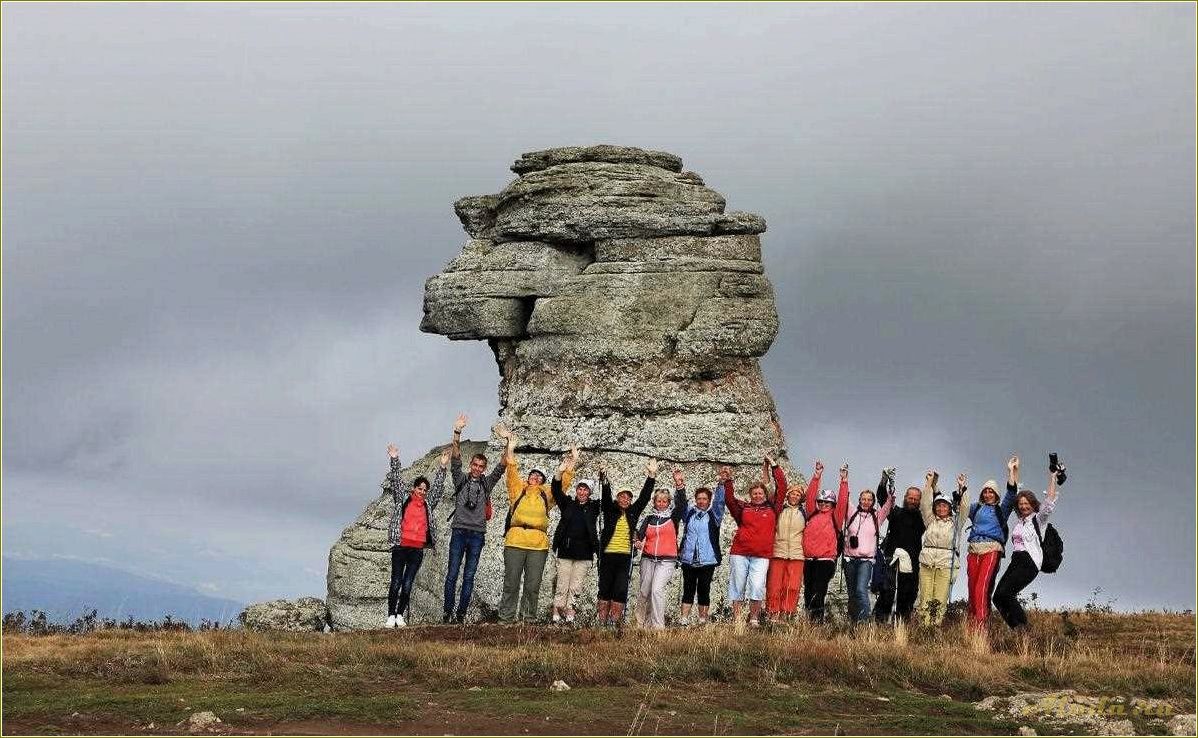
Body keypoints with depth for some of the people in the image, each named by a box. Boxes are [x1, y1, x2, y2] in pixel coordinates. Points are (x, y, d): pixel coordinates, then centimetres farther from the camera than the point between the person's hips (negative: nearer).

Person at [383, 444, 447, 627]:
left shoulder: (428, 503, 16)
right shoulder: (403, 499, 8)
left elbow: (438, 487, 16)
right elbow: (396, 481, 2)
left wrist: (442, 467, 9)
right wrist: (394, 460, -7)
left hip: (417, 549, 3)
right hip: (400, 546, -3)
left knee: (407, 584, 1)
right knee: (396, 582, -6)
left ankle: (400, 615, 7)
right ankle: (391, 616, -2)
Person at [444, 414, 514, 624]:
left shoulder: (487, 483, 12)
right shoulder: (461, 480, 8)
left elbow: (501, 466, 2)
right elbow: (455, 459, -4)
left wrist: (507, 443, -11)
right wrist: (457, 434, -17)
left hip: (477, 534, 1)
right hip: (459, 532, -1)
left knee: (469, 576, 2)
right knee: (452, 574, -4)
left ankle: (461, 613, 4)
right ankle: (447, 611, -1)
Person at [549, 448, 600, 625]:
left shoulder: (594, 507, 10)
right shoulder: (568, 504, 11)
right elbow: (556, 489, -1)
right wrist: (561, 470, -17)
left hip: (584, 555, 0)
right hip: (565, 552, 0)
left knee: (575, 588, -1)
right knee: (562, 586, -2)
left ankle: (568, 614, 0)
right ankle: (557, 614, 0)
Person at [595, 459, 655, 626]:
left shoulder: (633, 512, 12)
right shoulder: (610, 510, 7)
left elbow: (644, 497, 8)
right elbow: (606, 495, -7)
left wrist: (651, 476, 1)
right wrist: (604, 478, -24)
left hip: (625, 556, 1)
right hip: (608, 555, -1)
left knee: (620, 590, -6)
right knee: (605, 588, 3)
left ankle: (615, 621, -6)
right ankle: (601, 620, 6)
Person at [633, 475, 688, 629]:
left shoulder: (673, 517, 5)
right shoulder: (649, 518, 13)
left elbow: (681, 504, -10)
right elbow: (639, 533, 12)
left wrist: (678, 484, -22)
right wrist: (638, 542, -12)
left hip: (667, 560, -4)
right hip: (648, 559, 4)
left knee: (657, 589, -20)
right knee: (644, 591, 7)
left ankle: (658, 625, -19)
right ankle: (641, 622, 23)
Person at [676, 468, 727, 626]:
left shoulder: (714, 515, 5)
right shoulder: (690, 513, 12)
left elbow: (719, 501, -8)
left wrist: (721, 484, -24)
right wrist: (680, 486, -17)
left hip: (707, 560, -2)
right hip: (688, 560, 2)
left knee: (704, 591, 1)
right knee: (688, 590, 2)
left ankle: (703, 620, 5)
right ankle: (684, 619, -2)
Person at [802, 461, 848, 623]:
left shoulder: (834, 516, 6)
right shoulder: (813, 514, 17)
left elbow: (842, 502, -3)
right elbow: (810, 497, 15)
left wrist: (844, 482, -7)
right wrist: (817, 477, 12)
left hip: (826, 559, -5)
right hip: (809, 559, 5)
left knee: (818, 591, -13)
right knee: (808, 591, 5)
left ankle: (817, 619, -15)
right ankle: (810, 620, 9)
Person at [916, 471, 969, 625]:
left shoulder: (954, 522, 14)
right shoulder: (930, 520, 17)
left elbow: (963, 508, 5)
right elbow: (925, 504, 9)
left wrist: (962, 488, -3)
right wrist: (929, 483, 2)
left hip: (945, 562, -1)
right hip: (927, 561, 1)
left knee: (940, 599, -7)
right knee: (926, 597, -3)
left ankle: (936, 624, -8)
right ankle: (924, 626, -4)